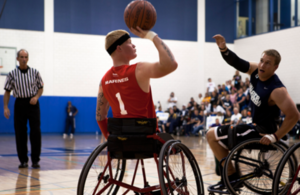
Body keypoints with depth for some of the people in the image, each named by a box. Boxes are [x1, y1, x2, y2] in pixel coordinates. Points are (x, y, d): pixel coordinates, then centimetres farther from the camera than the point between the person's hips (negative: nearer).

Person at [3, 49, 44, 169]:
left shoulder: (34, 72, 3)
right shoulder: (12, 74, 2)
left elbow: (41, 87, 10)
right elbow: (7, 92, 5)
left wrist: (36, 97, -9)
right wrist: (6, 107, -3)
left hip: (32, 103, 0)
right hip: (19, 104, 0)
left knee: (36, 132, -4)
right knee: (20, 133, 1)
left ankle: (35, 160, 5)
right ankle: (23, 160, 12)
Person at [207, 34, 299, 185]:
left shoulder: (277, 90, -27)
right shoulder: (256, 70, -5)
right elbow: (237, 63, -8)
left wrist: (275, 137, -28)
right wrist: (223, 49, -27)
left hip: (263, 132, -9)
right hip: (256, 125, 9)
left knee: (212, 135, -10)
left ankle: (232, 177, -5)